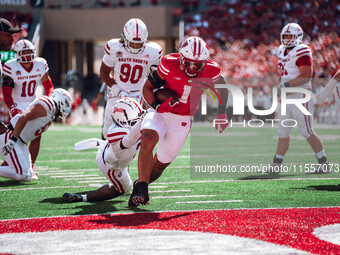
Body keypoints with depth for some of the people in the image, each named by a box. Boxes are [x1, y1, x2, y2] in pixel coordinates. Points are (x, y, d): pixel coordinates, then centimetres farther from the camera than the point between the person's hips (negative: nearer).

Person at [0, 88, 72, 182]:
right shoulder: (45, 106, -12)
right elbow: (23, 118, -25)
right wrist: (12, 140, -32)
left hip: (20, 142, 10)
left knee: (28, 176, 6)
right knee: (22, 175, -18)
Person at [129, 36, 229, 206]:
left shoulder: (211, 72, -13)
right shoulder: (169, 64, -18)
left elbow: (223, 88, 11)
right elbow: (147, 87, -7)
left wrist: (221, 114, 14)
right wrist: (157, 106, -24)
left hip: (183, 121, 2)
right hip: (161, 114, -2)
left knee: (161, 163, 7)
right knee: (148, 140, -32)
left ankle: (140, 187, 33)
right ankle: (142, 189, -32)